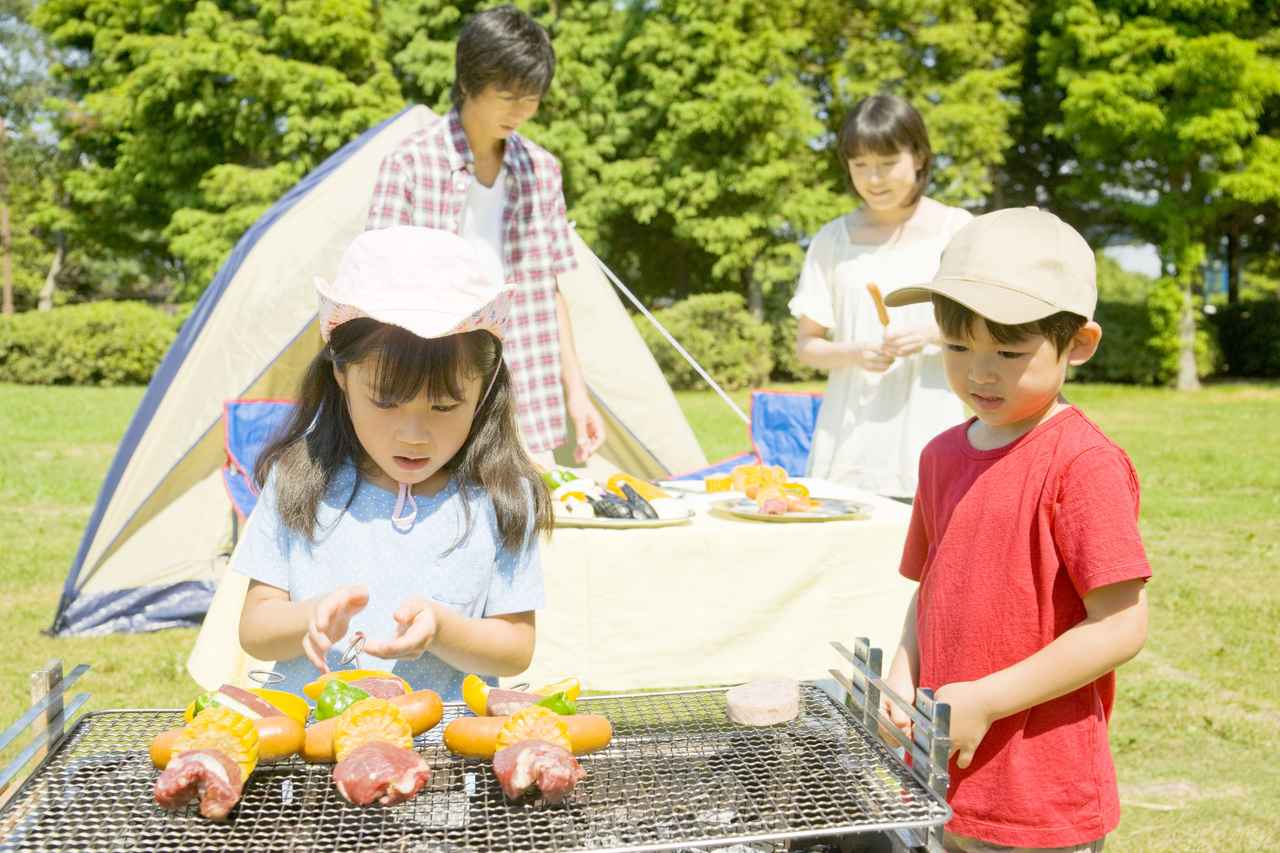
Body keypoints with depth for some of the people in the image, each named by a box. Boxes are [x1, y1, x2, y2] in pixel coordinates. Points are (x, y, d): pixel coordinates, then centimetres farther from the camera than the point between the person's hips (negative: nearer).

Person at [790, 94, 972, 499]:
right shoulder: (834, 238, 8)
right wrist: (855, 354, -11)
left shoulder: (955, 230, 4)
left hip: (926, 430, -1)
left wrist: (933, 333, -14)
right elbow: (806, 345, 9)